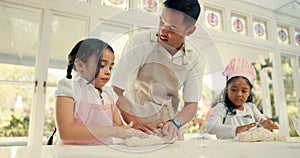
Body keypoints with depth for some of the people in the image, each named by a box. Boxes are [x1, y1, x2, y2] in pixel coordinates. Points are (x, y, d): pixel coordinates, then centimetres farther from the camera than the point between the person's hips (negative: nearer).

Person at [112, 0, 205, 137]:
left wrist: (174, 123, -21)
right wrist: (134, 122, -28)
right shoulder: (139, 42, -15)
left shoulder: (194, 59, -6)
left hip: (167, 126, 3)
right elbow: (116, 91, -17)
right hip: (133, 122, -3)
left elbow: (191, 105, -3)